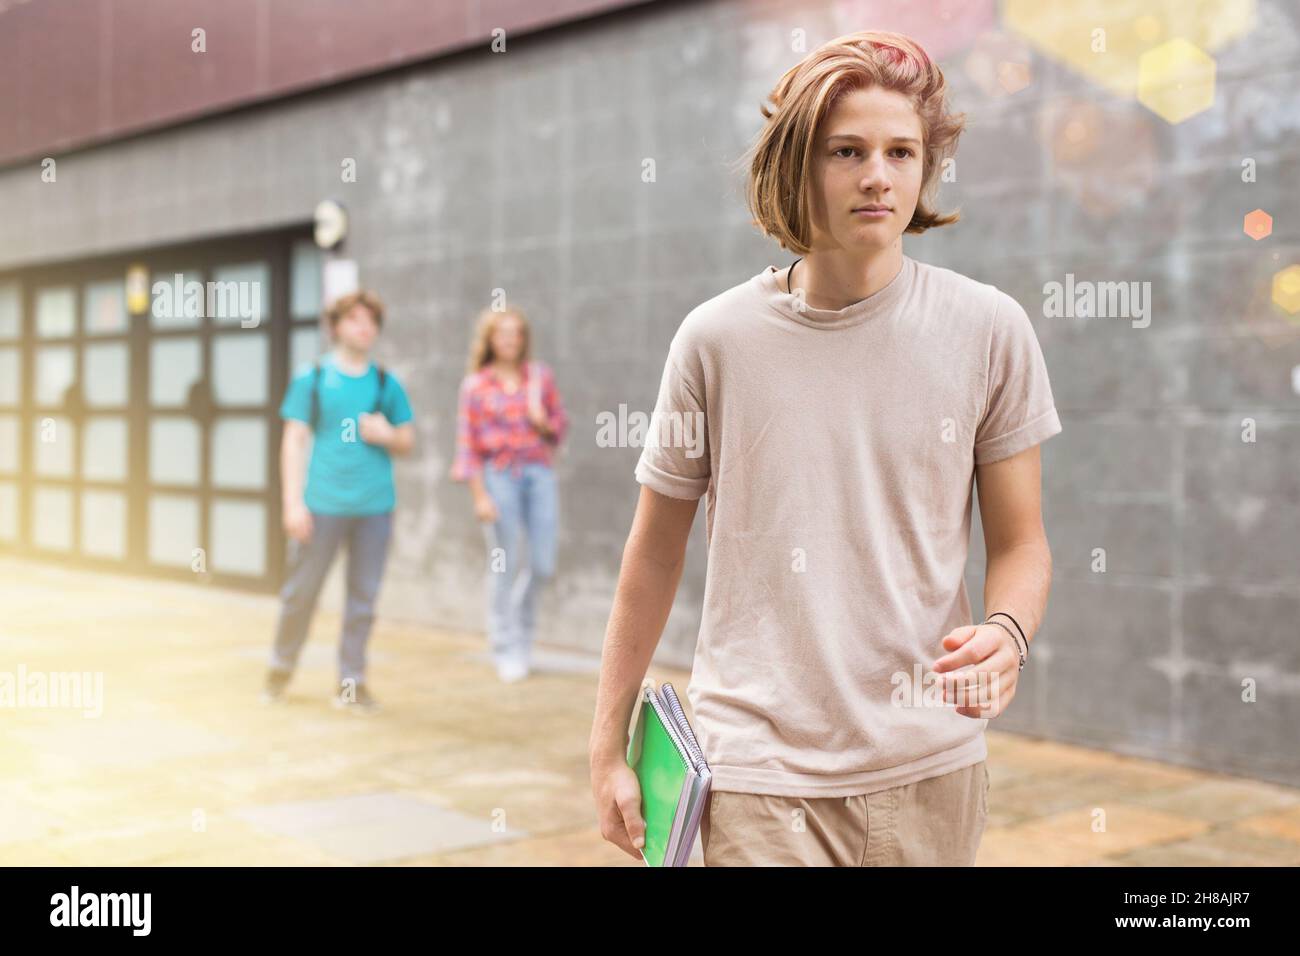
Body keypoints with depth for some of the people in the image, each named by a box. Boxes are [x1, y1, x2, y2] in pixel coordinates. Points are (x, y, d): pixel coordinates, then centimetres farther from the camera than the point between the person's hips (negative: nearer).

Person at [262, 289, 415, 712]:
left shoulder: (387, 383, 9)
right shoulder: (312, 379, 3)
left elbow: (408, 442, 15)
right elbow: (294, 441, 1)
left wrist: (387, 435, -7)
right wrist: (293, 502, -6)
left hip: (374, 506, 2)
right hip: (322, 504, -2)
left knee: (363, 596, 4)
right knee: (302, 590, 5)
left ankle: (351, 682, 13)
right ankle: (281, 666, 26)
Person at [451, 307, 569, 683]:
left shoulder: (540, 376, 6)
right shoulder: (476, 386, -1)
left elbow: (560, 425, 12)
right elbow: (467, 444, -1)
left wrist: (541, 420, -10)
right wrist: (480, 496, -7)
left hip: (538, 473, 3)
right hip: (499, 476, -3)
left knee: (544, 565, 1)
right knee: (504, 566, 0)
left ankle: (523, 620, 31)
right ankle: (505, 650, 12)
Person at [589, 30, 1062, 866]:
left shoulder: (990, 329, -2)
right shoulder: (717, 339, -3)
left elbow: (1021, 543, 4)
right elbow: (656, 553, 5)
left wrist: (1007, 633, -19)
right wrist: (608, 749, 7)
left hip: (933, 767, 2)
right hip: (759, 774, -1)